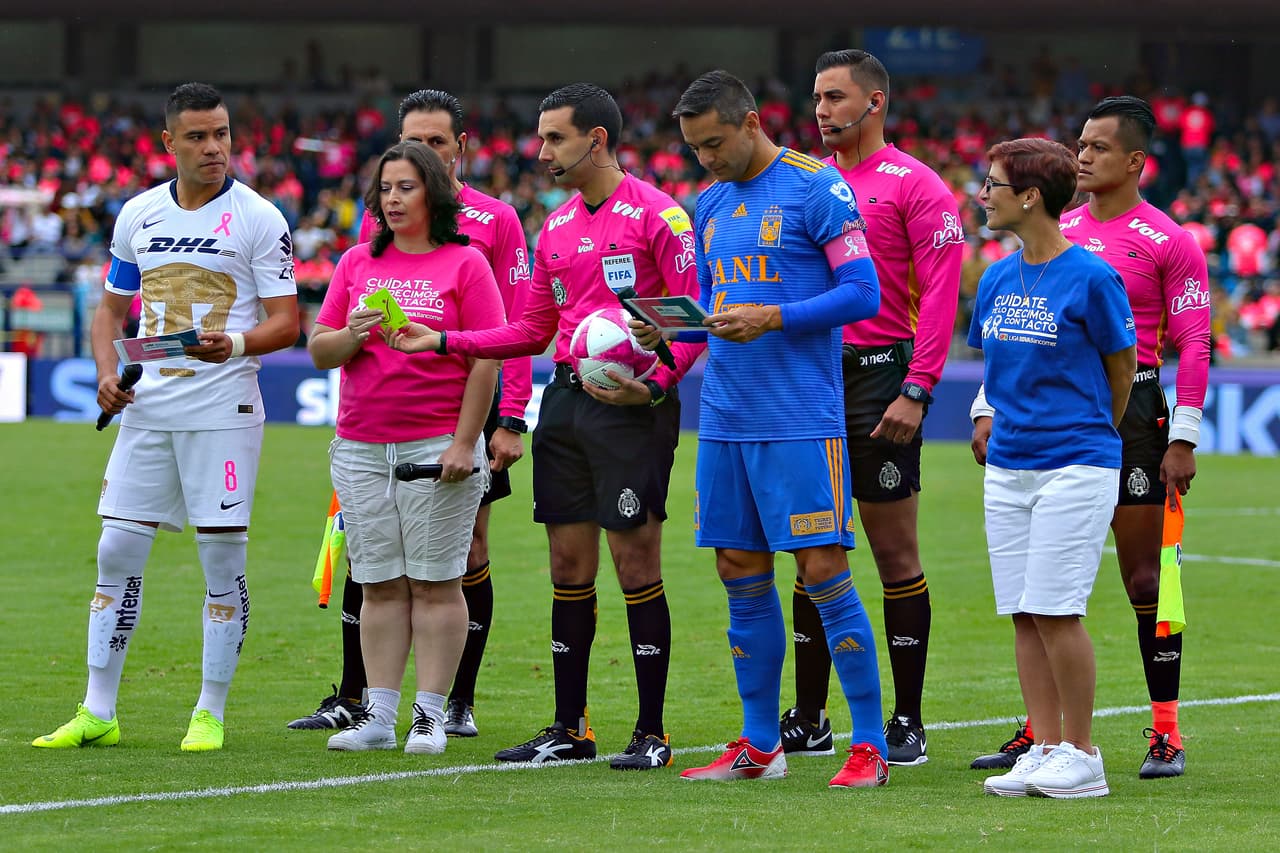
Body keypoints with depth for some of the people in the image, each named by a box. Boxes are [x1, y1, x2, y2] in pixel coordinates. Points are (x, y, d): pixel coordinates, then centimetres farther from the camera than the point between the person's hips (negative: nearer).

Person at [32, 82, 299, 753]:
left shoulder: (257, 219, -4)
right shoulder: (137, 214, 10)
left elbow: (286, 322, -5)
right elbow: (112, 306, 19)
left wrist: (236, 343, -24)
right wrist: (106, 371, 1)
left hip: (223, 408, -4)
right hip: (146, 407, 4)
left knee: (222, 559, -2)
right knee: (117, 553, 2)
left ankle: (211, 714, 7)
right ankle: (97, 713, 9)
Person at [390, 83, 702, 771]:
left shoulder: (657, 215, -7)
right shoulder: (555, 228, 16)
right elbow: (533, 329, 21)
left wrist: (654, 382, -22)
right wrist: (443, 341, 12)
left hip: (631, 405, -7)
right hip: (566, 398, 7)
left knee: (636, 564, -5)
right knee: (568, 566, 8)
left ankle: (652, 734, 0)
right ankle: (569, 730, 14)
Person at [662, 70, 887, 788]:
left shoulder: (817, 189, -7)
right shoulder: (710, 205, 15)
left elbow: (864, 294, -11)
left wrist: (773, 317, -19)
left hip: (801, 421, -7)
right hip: (725, 422, 7)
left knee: (824, 571, -8)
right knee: (742, 574, 8)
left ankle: (871, 746, -3)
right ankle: (760, 747, 17)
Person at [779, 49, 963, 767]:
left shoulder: (914, 184, -5)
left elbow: (940, 294, -10)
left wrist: (915, 391, -17)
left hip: (879, 375, -6)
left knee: (895, 552, -2)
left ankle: (908, 724, 4)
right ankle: (808, 721, 12)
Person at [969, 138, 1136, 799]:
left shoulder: (1091, 278, -9)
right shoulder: (997, 279, 10)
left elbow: (1121, 367, 2)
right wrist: (994, 419, 15)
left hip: (1074, 466, -6)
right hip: (1007, 467, 7)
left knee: (1055, 610, -9)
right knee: (1023, 615, 5)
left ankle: (1081, 757, 0)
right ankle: (1046, 750, 11)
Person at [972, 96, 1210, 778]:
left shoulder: (1168, 242, -4)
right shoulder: (1054, 232, 12)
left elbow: (1192, 344, -6)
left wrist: (1183, 439, -11)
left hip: (1129, 409, -5)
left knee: (1145, 578, -3)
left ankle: (1166, 734, 3)